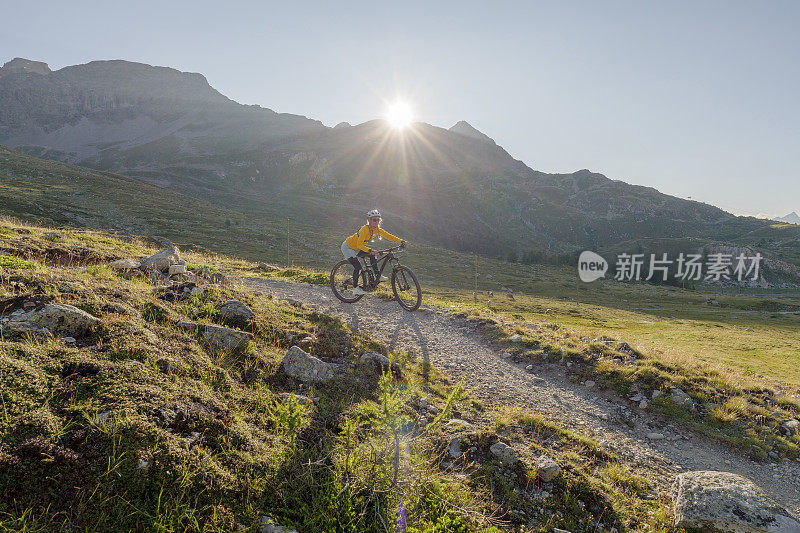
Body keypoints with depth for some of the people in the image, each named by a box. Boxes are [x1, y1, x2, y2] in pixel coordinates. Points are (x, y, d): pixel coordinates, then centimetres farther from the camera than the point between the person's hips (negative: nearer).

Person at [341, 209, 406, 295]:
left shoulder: (377, 230, -7)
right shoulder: (365, 229, -31)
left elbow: (389, 236, -7)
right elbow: (359, 244, -36)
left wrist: (401, 241, -18)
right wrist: (370, 250, -49)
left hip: (356, 249, 8)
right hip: (347, 247, -8)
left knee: (372, 255, -7)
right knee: (358, 266, -16)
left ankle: (377, 275, 2)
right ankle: (355, 288, -3)